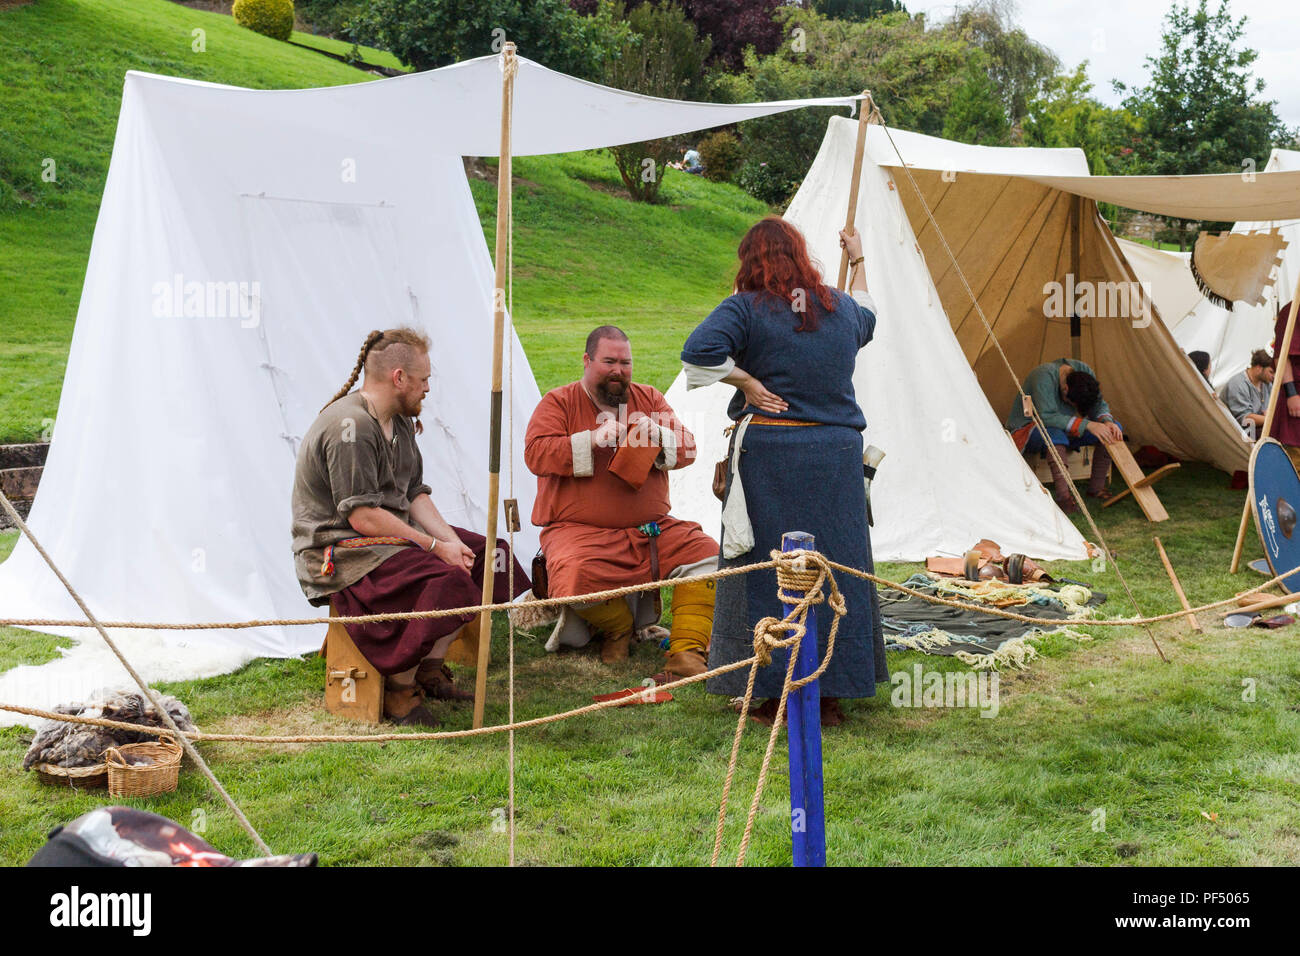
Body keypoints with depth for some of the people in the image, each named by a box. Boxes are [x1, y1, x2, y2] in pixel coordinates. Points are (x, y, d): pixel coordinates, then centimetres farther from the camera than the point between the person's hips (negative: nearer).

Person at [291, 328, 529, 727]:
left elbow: (415, 493, 10)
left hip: (392, 535, 11)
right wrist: (435, 546, -19)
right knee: (444, 580, -29)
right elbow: (363, 516, -24)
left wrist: (451, 540, -7)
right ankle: (399, 689, -12)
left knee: (485, 555, 5)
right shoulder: (350, 427, -21)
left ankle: (430, 669, 7)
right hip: (341, 550, -10)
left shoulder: (399, 421, 11)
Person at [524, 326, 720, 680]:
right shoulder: (558, 402, 5)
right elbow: (536, 455, -10)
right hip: (580, 531, -3)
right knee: (575, 576, -34)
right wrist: (593, 439, -19)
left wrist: (657, 435, -14)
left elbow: (687, 449, 8)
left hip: (652, 529, 4)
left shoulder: (649, 398, 15)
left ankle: (686, 655, -18)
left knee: (706, 553, -19)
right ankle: (618, 625, -1)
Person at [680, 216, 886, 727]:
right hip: (837, 452, 4)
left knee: (768, 570, 5)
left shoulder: (746, 307, -6)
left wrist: (747, 382, -9)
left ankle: (777, 696, 9)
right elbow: (866, 317, 35)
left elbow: (699, 350, -22)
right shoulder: (841, 307, 10)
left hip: (768, 453, -4)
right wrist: (859, 262, 49)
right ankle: (831, 696, 17)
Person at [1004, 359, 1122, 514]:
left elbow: (1099, 404, -2)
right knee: (1055, 435, -42)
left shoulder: (1084, 371, -11)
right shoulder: (1044, 376, -31)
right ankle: (1063, 496, -41)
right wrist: (1087, 425, -43)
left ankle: (1096, 488, -8)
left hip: (1064, 431, 7)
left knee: (1114, 429, -11)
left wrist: (1107, 422, -25)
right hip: (1026, 430, -7)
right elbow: (1047, 417, -37)